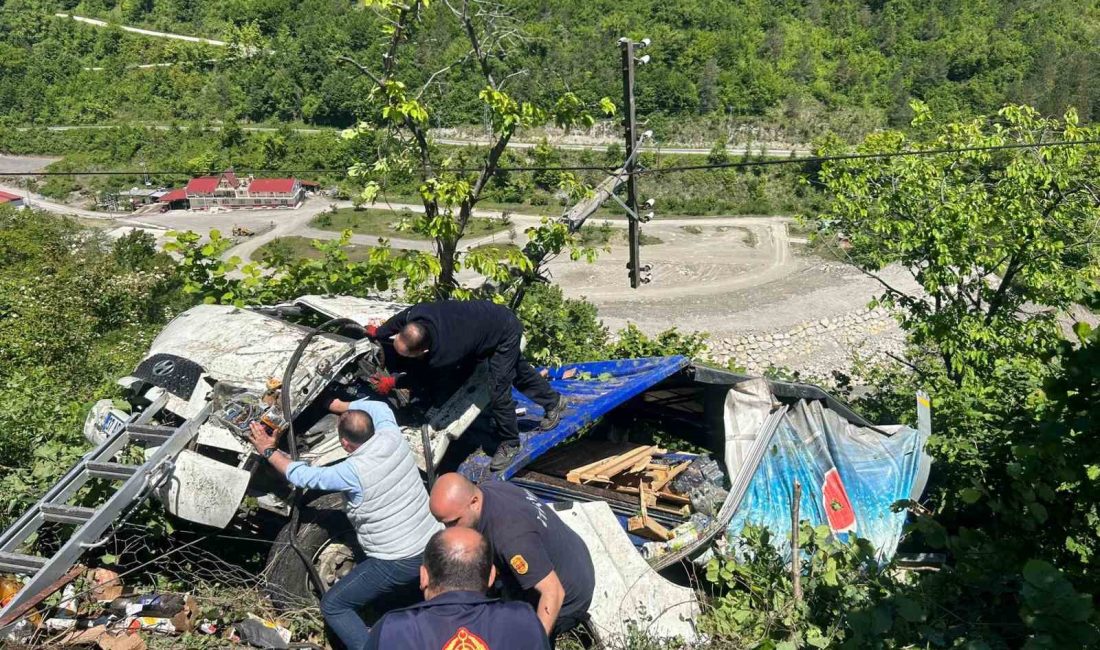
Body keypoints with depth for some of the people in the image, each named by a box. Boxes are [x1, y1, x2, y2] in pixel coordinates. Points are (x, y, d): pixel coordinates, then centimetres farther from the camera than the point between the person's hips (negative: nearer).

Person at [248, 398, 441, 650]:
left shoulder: (353, 472, -21)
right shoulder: (392, 437, -6)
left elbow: (305, 476, -6)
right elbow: (377, 407, 16)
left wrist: (268, 451, 7)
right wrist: (337, 405, 17)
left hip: (398, 563, -7)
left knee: (333, 606, 9)